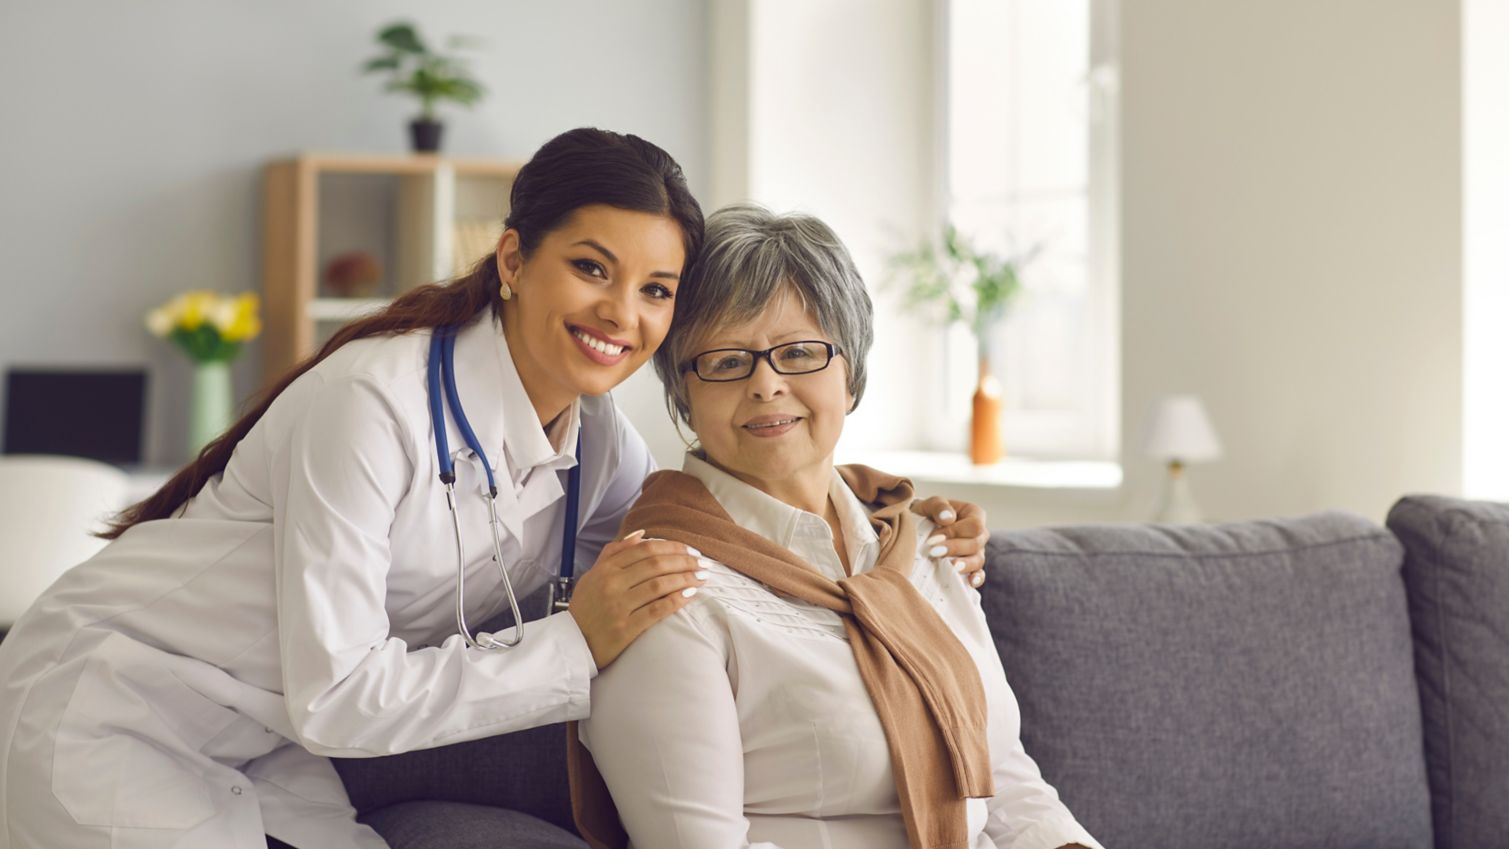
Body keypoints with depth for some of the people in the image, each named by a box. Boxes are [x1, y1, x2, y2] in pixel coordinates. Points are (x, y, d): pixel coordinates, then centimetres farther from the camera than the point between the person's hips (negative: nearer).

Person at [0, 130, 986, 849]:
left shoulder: (596, 441, -4)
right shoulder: (377, 402, -27)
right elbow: (333, 697, -26)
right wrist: (575, 646, -28)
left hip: (263, 753, 7)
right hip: (107, 709, -7)